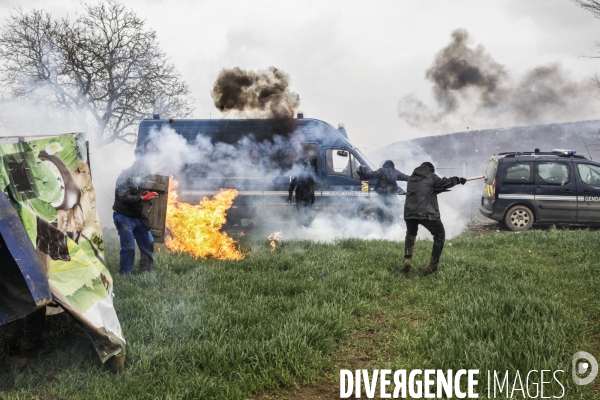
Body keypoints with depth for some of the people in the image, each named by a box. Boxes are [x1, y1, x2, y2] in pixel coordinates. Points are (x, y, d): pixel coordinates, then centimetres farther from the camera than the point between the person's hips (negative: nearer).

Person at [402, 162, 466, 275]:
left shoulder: (412, 178, 21)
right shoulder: (430, 177, 5)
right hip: (426, 213, -5)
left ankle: (407, 259, 10)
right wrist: (459, 180, 30)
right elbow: (445, 182, 15)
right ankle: (432, 266, 7)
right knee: (439, 235, 13)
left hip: (409, 213, 5)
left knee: (411, 234, 30)